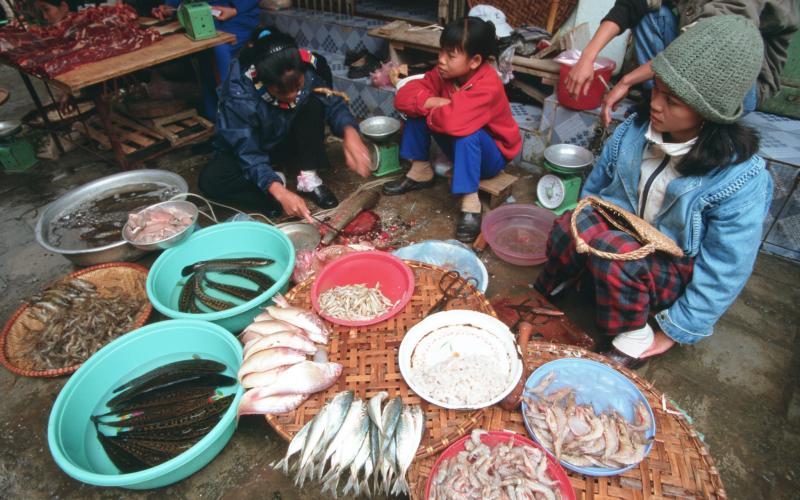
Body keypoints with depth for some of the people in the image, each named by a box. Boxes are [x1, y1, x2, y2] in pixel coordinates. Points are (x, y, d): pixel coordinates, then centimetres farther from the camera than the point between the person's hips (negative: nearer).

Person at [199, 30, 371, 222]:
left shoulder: (309, 67, -25)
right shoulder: (239, 93, -33)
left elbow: (333, 104, -15)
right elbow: (248, 154, -32)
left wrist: (350, 133, -37)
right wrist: (280, 192, -47)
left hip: (287, 141, 3)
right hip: (249, 147, -3)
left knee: (314, 102, -26)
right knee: (210, 180, -32)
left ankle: (309, 179, -16)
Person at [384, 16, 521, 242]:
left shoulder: (487, 87, -33)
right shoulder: (444, 72, -11)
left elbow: (454, 121, -49)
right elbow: (404, 97, -14)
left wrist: (430, 109, -27)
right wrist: (433, 102, -31)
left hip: (490, 154, -7)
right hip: (459, 147, 7)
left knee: (467, 135, -40)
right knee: (417, 108, -8)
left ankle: (470, 203, -29)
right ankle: (420, 171, 4)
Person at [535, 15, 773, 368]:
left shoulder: (740, 179, -22)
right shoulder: (635, 130, -10)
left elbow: (724, 271, -16)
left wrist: (675, 332, -12)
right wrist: (574, 244, 11)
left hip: (678, 270, -3)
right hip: (622, 232, 4)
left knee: (612, 252, -36)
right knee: (571, 225, -30)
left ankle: (634, 337, -11)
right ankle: (549, 292, -3)